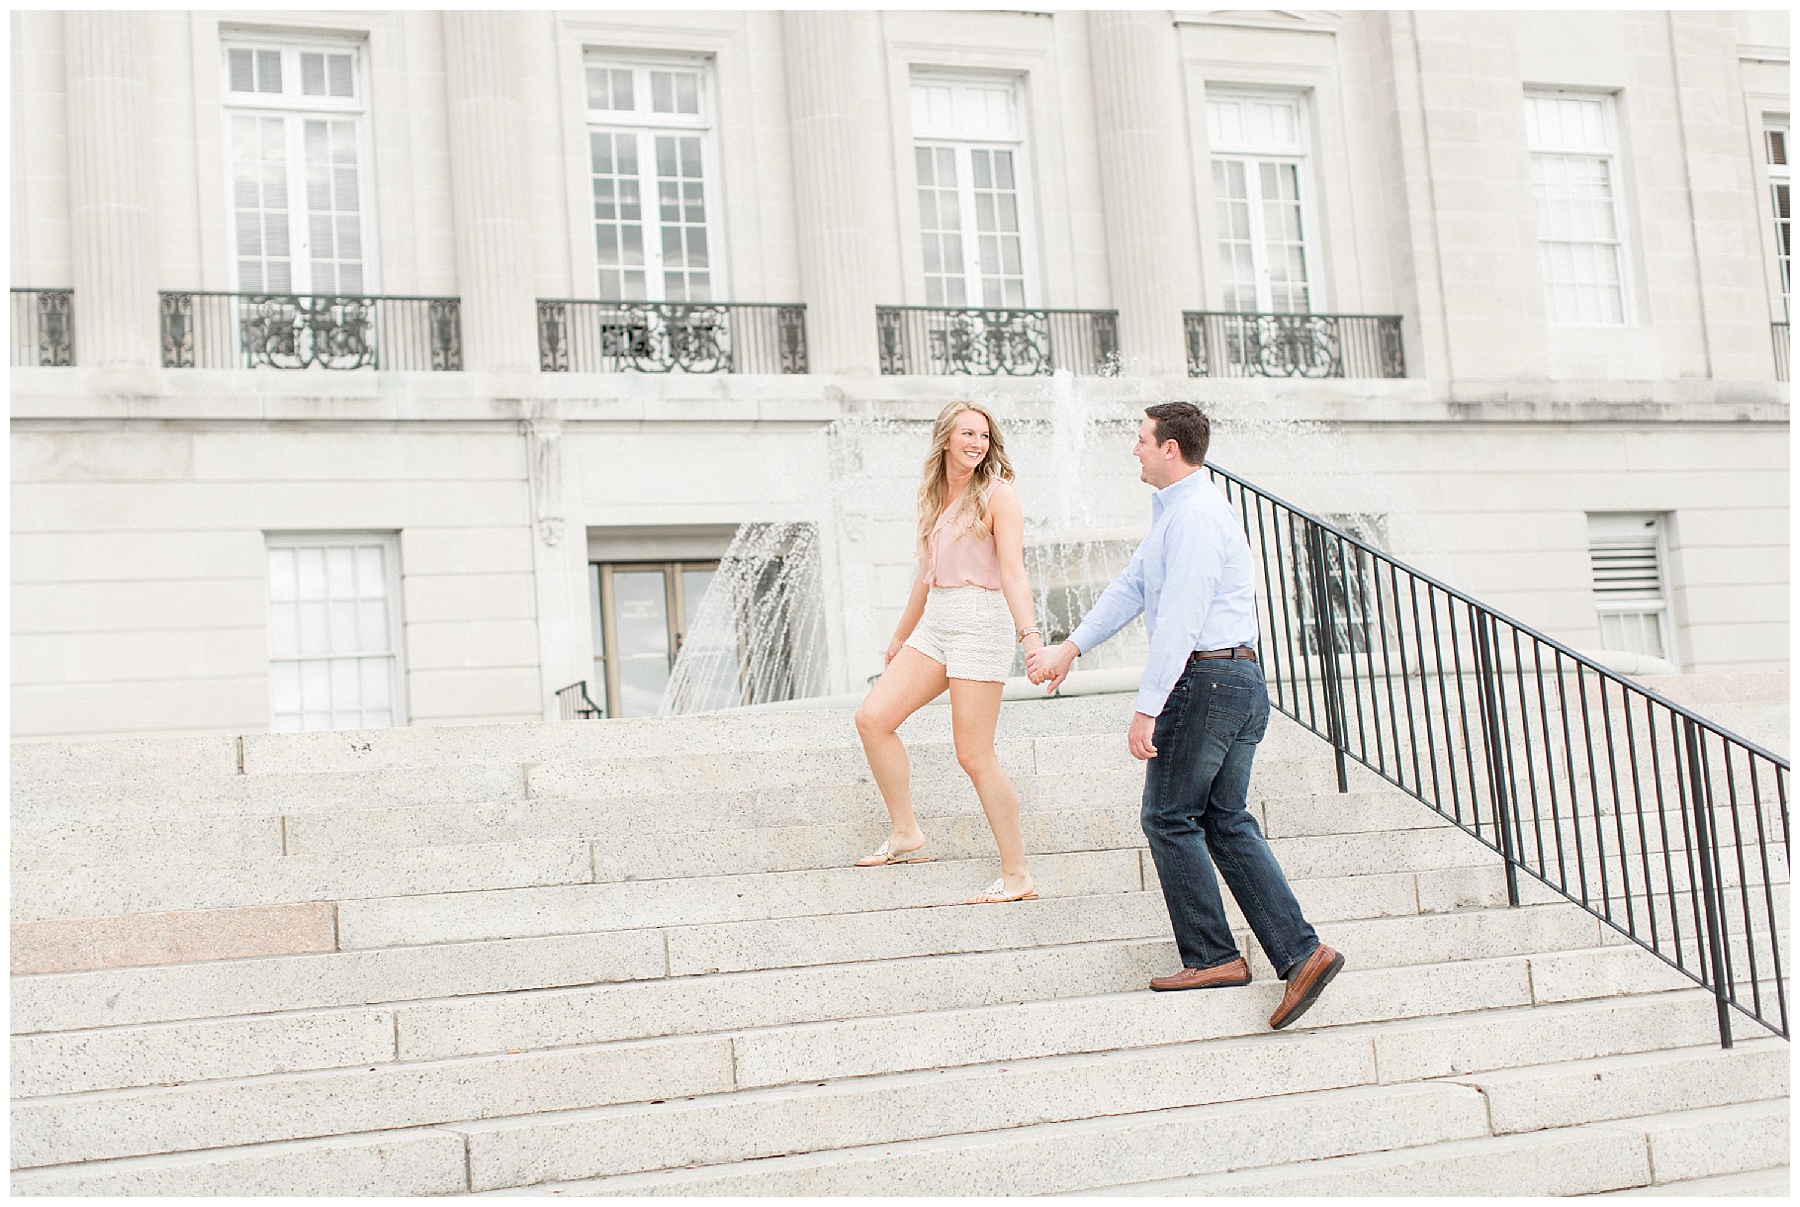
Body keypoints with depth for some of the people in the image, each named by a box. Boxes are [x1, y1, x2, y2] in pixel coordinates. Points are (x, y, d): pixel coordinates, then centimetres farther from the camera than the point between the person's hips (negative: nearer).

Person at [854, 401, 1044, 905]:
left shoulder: (997, 494, -5)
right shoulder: (936, 497, 15)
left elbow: (1013, 572, -14)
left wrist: (1030, 633, -27)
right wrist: (900, 637, 30)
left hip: (980, 622, -7)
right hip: (934, 622, 7)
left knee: (974, 754, -8)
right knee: (872, 717, -3)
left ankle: (1017, 874, 0)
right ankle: (907, 835, 8)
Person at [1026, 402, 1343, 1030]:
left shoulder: (1195, 514, -15)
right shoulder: (1174, 511, 19)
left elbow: (1178, 619, -21)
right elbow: (1132, 587, 27)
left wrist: (1146, 708, -22)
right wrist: (1069, 648, 32)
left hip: (1203, 678, -10)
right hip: (1241, 680, 10)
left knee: (1170, 818, 0)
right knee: (1228, 824, 9)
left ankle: (1211, 956, 6)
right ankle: (1300, 951, 3)